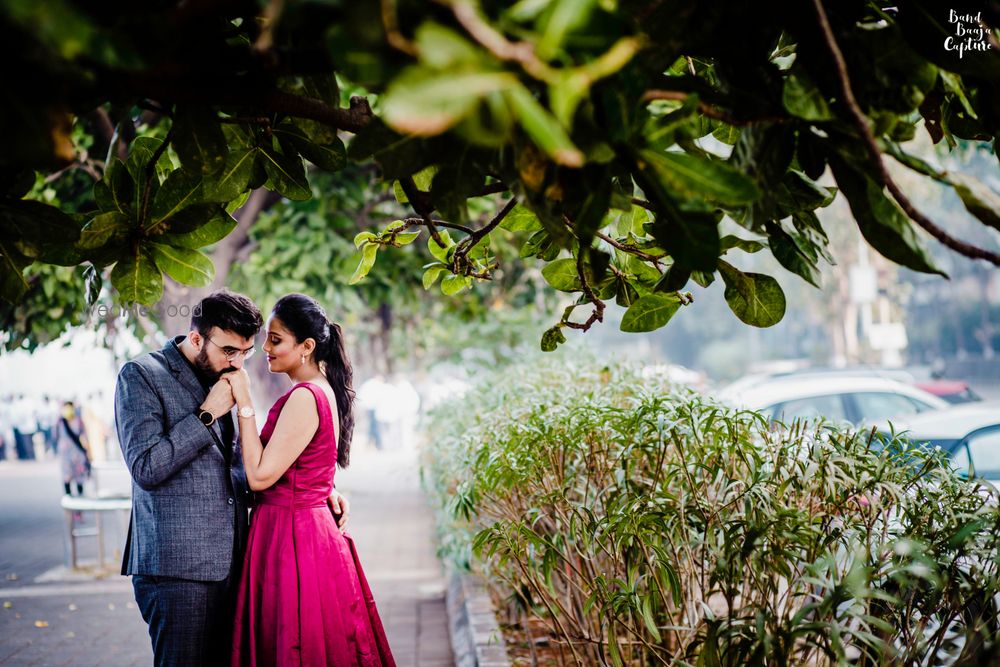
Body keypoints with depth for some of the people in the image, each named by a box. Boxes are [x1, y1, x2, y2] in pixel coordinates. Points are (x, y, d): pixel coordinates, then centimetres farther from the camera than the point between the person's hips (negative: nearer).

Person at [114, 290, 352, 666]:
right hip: (178, 568, -7)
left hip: (228, 563, 7)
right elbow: (146, 468, -15)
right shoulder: (140, 377, -5)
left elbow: (249, 467, 24)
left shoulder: (219, 381, 16)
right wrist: (207, 414, -13)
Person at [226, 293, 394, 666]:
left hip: (290, 539, -9)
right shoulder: (323, 391, 11)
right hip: (311, 529, 10)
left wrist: (244, 404, -16)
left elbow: (260, 476, -19)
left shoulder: (305, 397, -18)